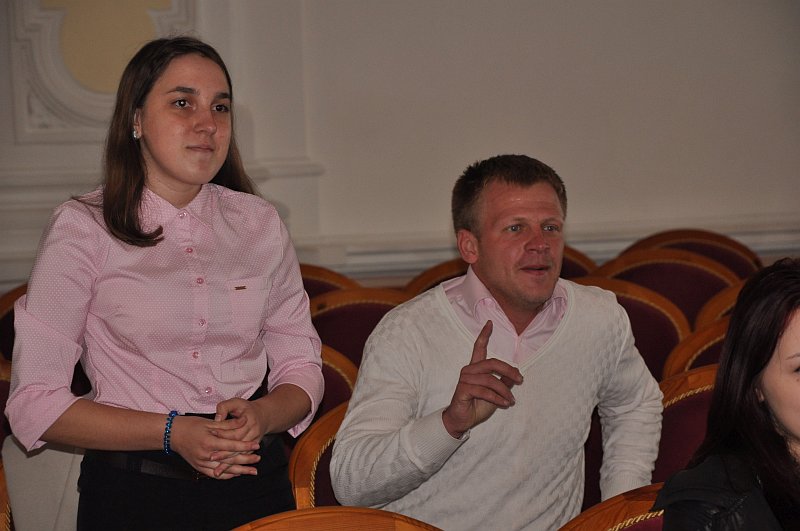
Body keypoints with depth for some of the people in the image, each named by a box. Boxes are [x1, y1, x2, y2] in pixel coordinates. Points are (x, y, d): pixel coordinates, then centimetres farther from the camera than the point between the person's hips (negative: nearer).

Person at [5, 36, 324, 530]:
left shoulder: (260, 224, 9)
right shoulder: (83, 228, -2)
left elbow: (301, 368, 12)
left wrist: (260, 416, -10)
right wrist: (171, 432, -16)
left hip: (255, 484, 2)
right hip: (135, 490, -2)